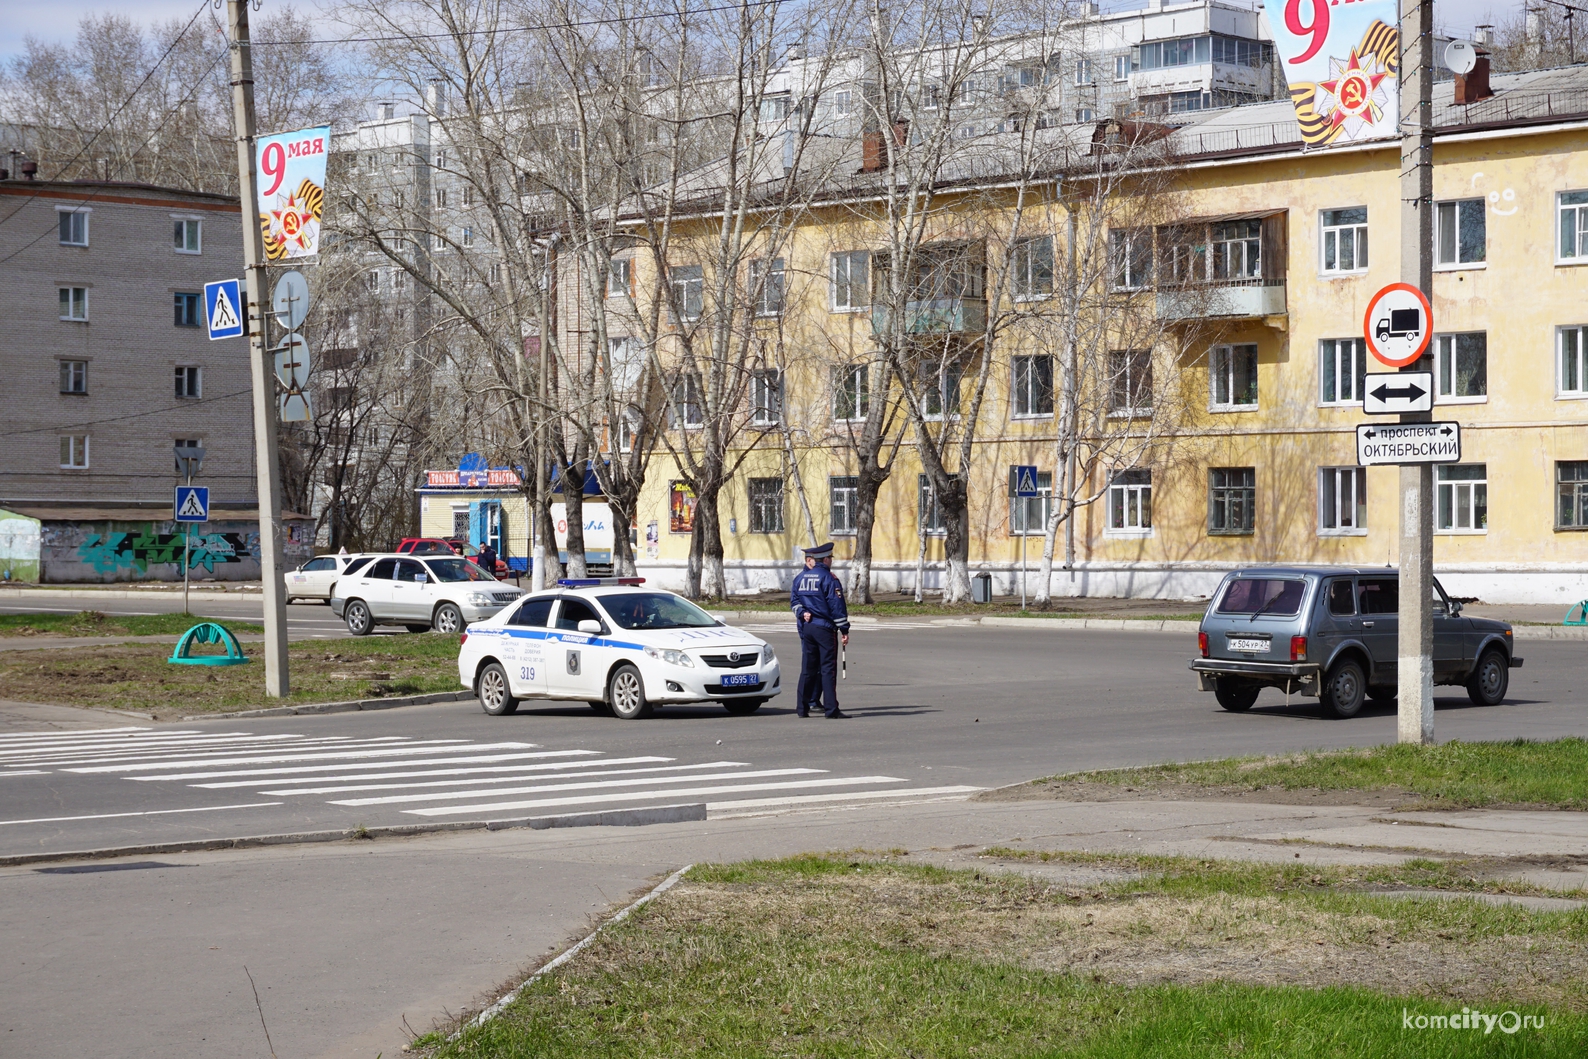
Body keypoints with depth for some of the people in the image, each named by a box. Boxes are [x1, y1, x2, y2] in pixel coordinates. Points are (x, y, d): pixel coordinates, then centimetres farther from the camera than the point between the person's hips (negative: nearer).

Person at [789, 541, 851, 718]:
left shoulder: (799, 577, 10)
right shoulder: (828, 578, -10)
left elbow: (793, 599, 7)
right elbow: (836, 605, -11)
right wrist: (844, 630, -9)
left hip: (806, 628, 6)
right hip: (825, 627, -6)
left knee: (807, 668, 11)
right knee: (828, 669, -5)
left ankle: (802, 707, 10)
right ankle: (831, 709, -7)